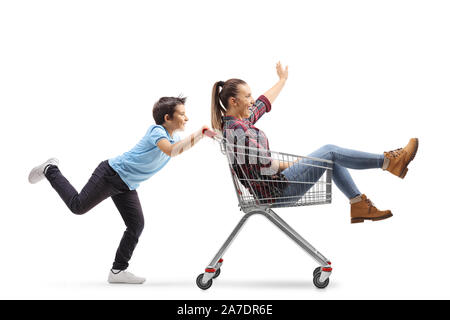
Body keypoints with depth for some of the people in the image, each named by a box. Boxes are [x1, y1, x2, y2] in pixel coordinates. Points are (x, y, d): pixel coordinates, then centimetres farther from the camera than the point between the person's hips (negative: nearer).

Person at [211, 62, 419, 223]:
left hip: (276, 182, 11)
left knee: (332, 160, 12)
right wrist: (290, 165, -8)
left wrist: (282, 80, 39)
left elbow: (263, 103, 27)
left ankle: (359, 206, 13)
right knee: (330, 152, -7)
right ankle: (390, 161, 0)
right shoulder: (235, 130, -21)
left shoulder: (240, 120, 9)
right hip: (275, 189, -11)